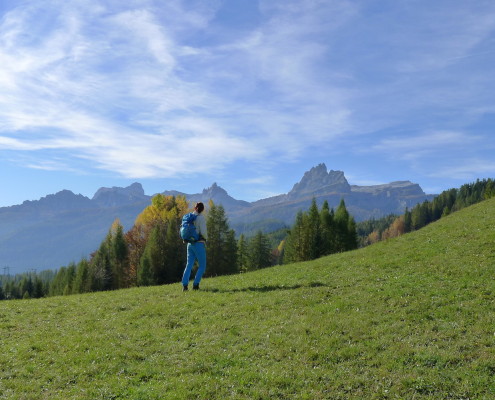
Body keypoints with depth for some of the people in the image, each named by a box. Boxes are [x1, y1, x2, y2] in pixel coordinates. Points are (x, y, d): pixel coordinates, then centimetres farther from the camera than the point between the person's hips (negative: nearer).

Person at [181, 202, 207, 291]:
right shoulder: (201, 217, -10)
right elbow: (203, 232, -18)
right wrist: (206, 237, 2)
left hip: (190, 244, 6)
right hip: (199, 244, -6)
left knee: (189, 265, 8)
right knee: (202, 266, 6)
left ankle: (184, 285, -3)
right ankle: (195, 285, -1)